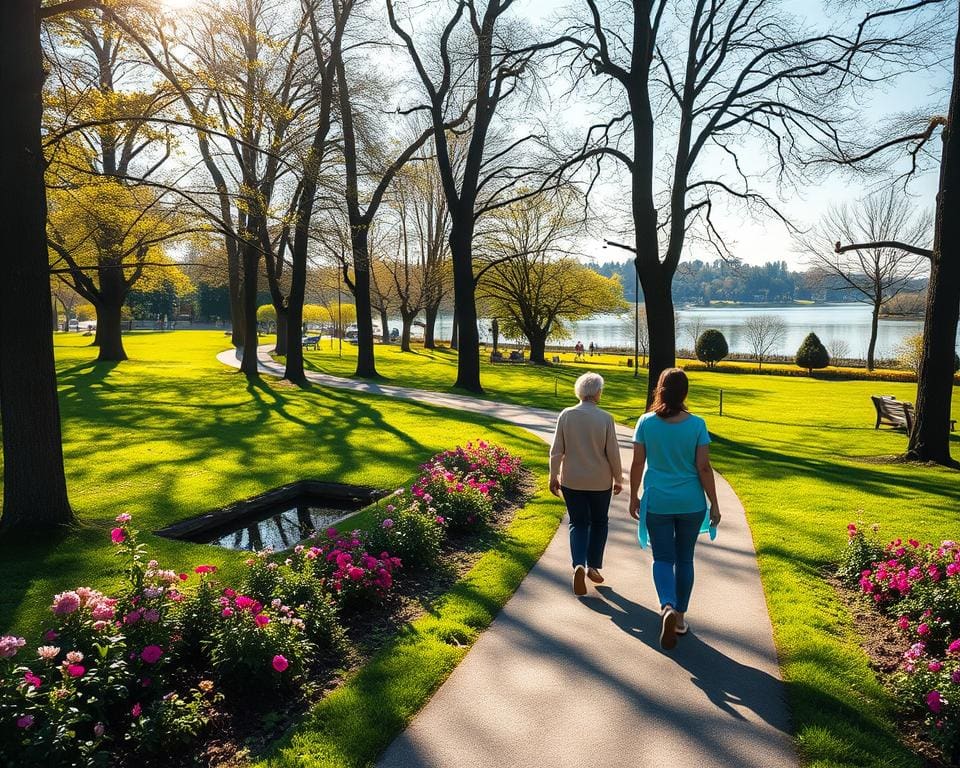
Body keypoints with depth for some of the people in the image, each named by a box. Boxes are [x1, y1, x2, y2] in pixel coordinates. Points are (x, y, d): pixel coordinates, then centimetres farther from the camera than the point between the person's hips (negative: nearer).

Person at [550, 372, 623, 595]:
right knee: (598, 522, 19)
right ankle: (593, 566, 22)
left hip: (571, 480, 1)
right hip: (600, 481, -1)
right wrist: (618, 479, 7)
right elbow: (613, 453, -7)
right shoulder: (605, 418, -12)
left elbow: (556, 450, -5)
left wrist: (553, 476, 7)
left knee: (578, 523, 11)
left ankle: (579, 564, -9)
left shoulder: (566, 415, -8)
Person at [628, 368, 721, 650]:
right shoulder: (696, 424, -8)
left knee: (663, 558, 7)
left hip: (657, 502, -1)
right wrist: (714, 504, 1)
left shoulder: (646, 422, -7)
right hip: (691, 503, 1)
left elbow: (637, 464, -4)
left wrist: (633, 497, 9)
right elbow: (704, 467, -7)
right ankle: (680, 616, 26)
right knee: (684, 559, 16)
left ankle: (668, 607, -18)